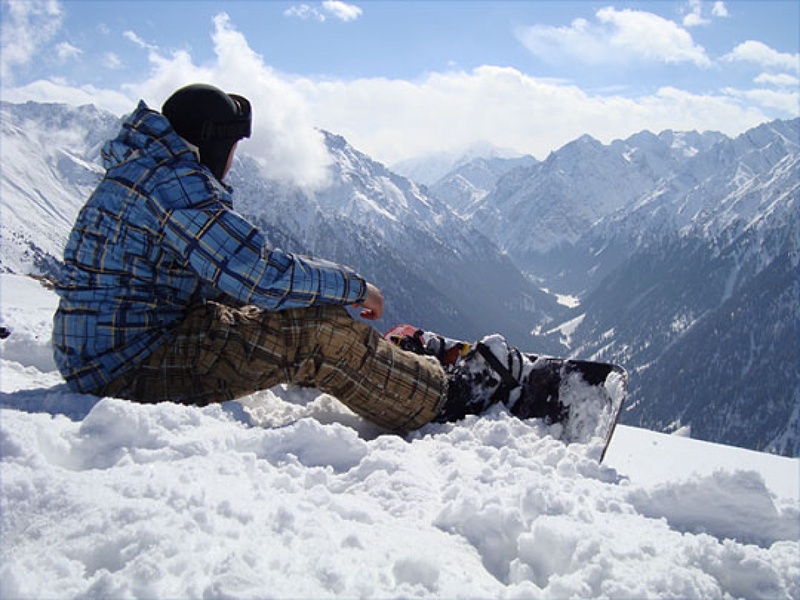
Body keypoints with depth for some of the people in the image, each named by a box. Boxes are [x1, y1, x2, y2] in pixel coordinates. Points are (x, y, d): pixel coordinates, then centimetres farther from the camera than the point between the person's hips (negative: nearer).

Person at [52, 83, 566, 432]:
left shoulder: (140, 172, 16)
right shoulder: (173, 181, -18)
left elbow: (226, 274, 18)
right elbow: (259, 272, -25)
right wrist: (354, 287, -10)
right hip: (131, 368, -10)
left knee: (304, 318, 9)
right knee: (319, 333, -19)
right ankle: (449, 398, -6)